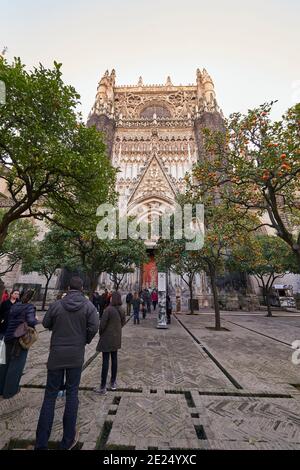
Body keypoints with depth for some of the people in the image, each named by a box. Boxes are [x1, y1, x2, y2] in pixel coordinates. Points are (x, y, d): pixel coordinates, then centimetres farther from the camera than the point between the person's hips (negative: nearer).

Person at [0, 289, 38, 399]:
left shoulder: (14, 306, 5)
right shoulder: (30, 307, -16)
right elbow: (31, 321, -28)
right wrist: (36, 321, -8)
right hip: (21, 339, -6)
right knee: (16, 365, 9)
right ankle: (10, 391, 21)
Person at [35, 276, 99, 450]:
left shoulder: (56, 305, -8)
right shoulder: (88, 305, -11)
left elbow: (46, 324, 4)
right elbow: (94, 326, -16)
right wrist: (85, 340, 3)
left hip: (56, 354, 1)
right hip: (76, 355, 0)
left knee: (50, 395, 15)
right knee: (72, 393, 15)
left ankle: (41, 443, 21)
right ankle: (68, 441, 27)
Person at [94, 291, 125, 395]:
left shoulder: (108, 309, -22)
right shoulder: (121, 310, -2)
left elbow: (102, 324, -18)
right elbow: (123, 323, 9)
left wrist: (100, 333, 0)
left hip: (107, 338, -6)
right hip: (117, 338, 6)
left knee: (105, 361, 3)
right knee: (114, 359, 17)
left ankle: (103, 387, 13)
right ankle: (113, 383, 31)